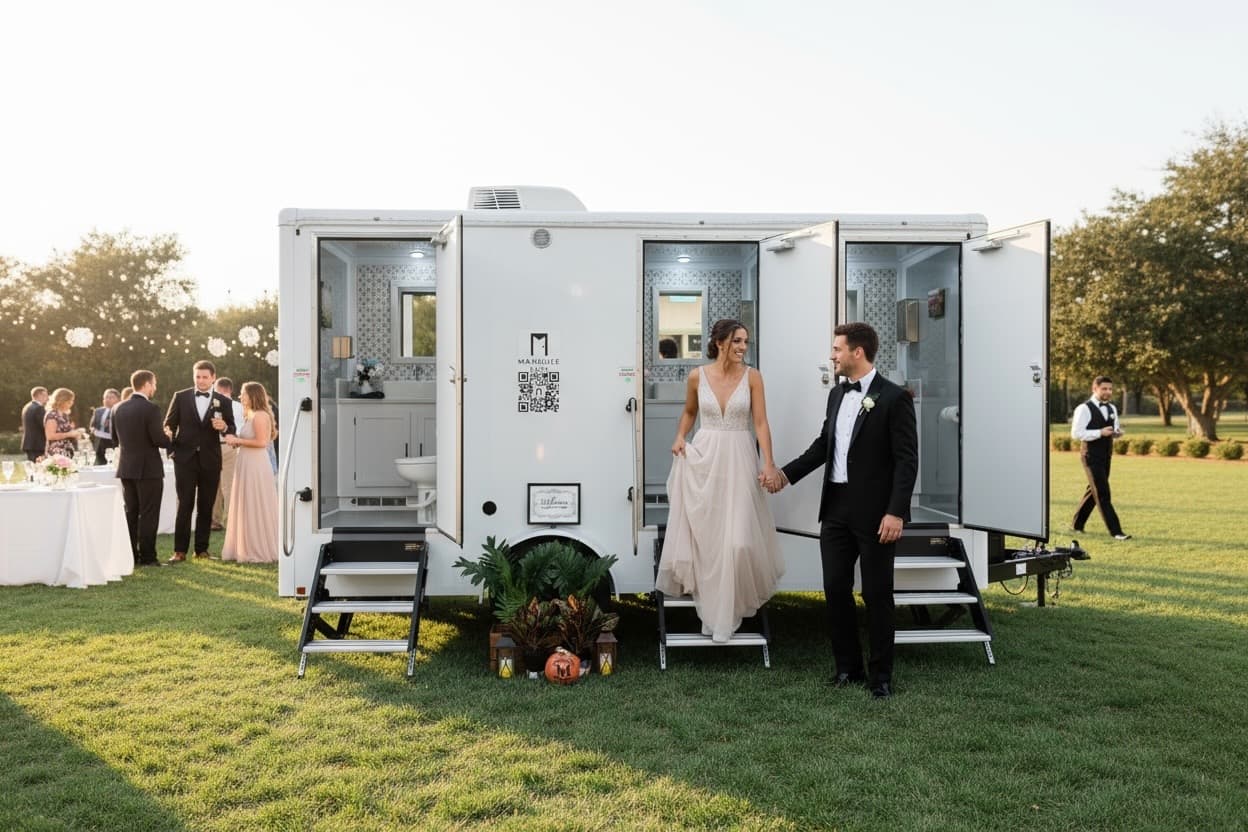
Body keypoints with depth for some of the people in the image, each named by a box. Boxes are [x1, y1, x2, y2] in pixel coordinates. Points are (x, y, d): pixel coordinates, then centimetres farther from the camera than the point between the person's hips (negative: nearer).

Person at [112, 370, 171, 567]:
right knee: (148, 514, 0)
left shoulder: (118, 408, 4)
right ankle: (147, 557, 2)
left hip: (126, 467, 7)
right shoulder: (150, 408, -17)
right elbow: (159, 439, -19)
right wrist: (169, 439, 1)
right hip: (148, 468, -6)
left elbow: (115, 436, 11)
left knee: (130, 512, 14)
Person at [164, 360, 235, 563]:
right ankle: (180, 550, 2)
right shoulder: (181, 397, 4)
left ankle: (201, 549, 16)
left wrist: (224, 427, -15)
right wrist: (169, 435, -11)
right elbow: (169, 423, 6)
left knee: (206, 507, 7)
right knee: (184, 505, -3)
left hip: (210, 460, 1)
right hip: (185, 458, -1)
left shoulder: (223, 401, 5)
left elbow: (231, 430, 7)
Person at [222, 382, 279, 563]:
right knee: (246, 508, 13)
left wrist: (238, 440, -14)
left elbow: (261, 441, -22)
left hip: (256, 466, -10)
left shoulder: (260, 415, -13)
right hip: (247, 465, 10)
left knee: (255, 508, -3)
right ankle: (248, 549, 20)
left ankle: (259, 552, 6)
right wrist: (237, 441, 9)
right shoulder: (251, 415, 17)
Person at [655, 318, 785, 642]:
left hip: (739, 459, -1)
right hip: (703, 457, 1)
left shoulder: (752, 376, -3)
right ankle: (710, 601, 25)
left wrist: (768, 463, -14)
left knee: (736, 535, -3)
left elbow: (761, 422, -6)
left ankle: (727, 611, 13)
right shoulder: (697, 375, 0)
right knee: (703, 532, 7)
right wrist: (679, 438, 1)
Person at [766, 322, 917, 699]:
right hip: (836, 508, 7)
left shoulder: (894, 397, -11)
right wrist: (786, 473, 12)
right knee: (836, 589, 9)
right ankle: (848, 667, 24)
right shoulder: (837, 394, 11)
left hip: (875, 512, -6)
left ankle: (881, 675, 18)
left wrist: (896, 512, -20)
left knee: (877, 594, 4)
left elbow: (907, 460, -13)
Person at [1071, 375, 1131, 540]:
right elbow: (1076, 433, -18)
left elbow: (1115, 431, 19)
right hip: (1091, 456, -8)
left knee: (1094, 490, 15)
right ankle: (1115, 531, -8)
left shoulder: (1111, 409, 10)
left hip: (1106, 455, 8)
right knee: (1102, 493, -9)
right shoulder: (1084, 409, -13)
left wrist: (1117, 432, -5)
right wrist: (1100, 433, -25)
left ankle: (1077, 524, 28)